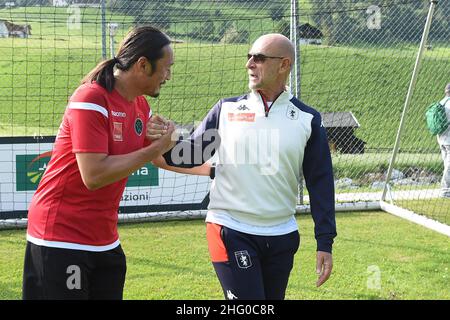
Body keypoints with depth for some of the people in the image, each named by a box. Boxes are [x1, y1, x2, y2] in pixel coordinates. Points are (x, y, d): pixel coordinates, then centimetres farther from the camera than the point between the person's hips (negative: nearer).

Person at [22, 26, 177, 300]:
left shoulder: (141, 105, 7)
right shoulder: (91, 99, -18)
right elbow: (94, 175, -25)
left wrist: (162, 139, -1)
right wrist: (156, 148, -19)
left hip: (106, 240, 8)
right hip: (60, 239, -8)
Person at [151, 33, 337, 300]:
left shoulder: (308, 119, 3)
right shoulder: (226, 109, 4)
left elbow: (320, 183, 3)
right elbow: (193, 155, 2)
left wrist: (325, 243, -1)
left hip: (282, 237, 2)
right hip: (231, 233, -2)